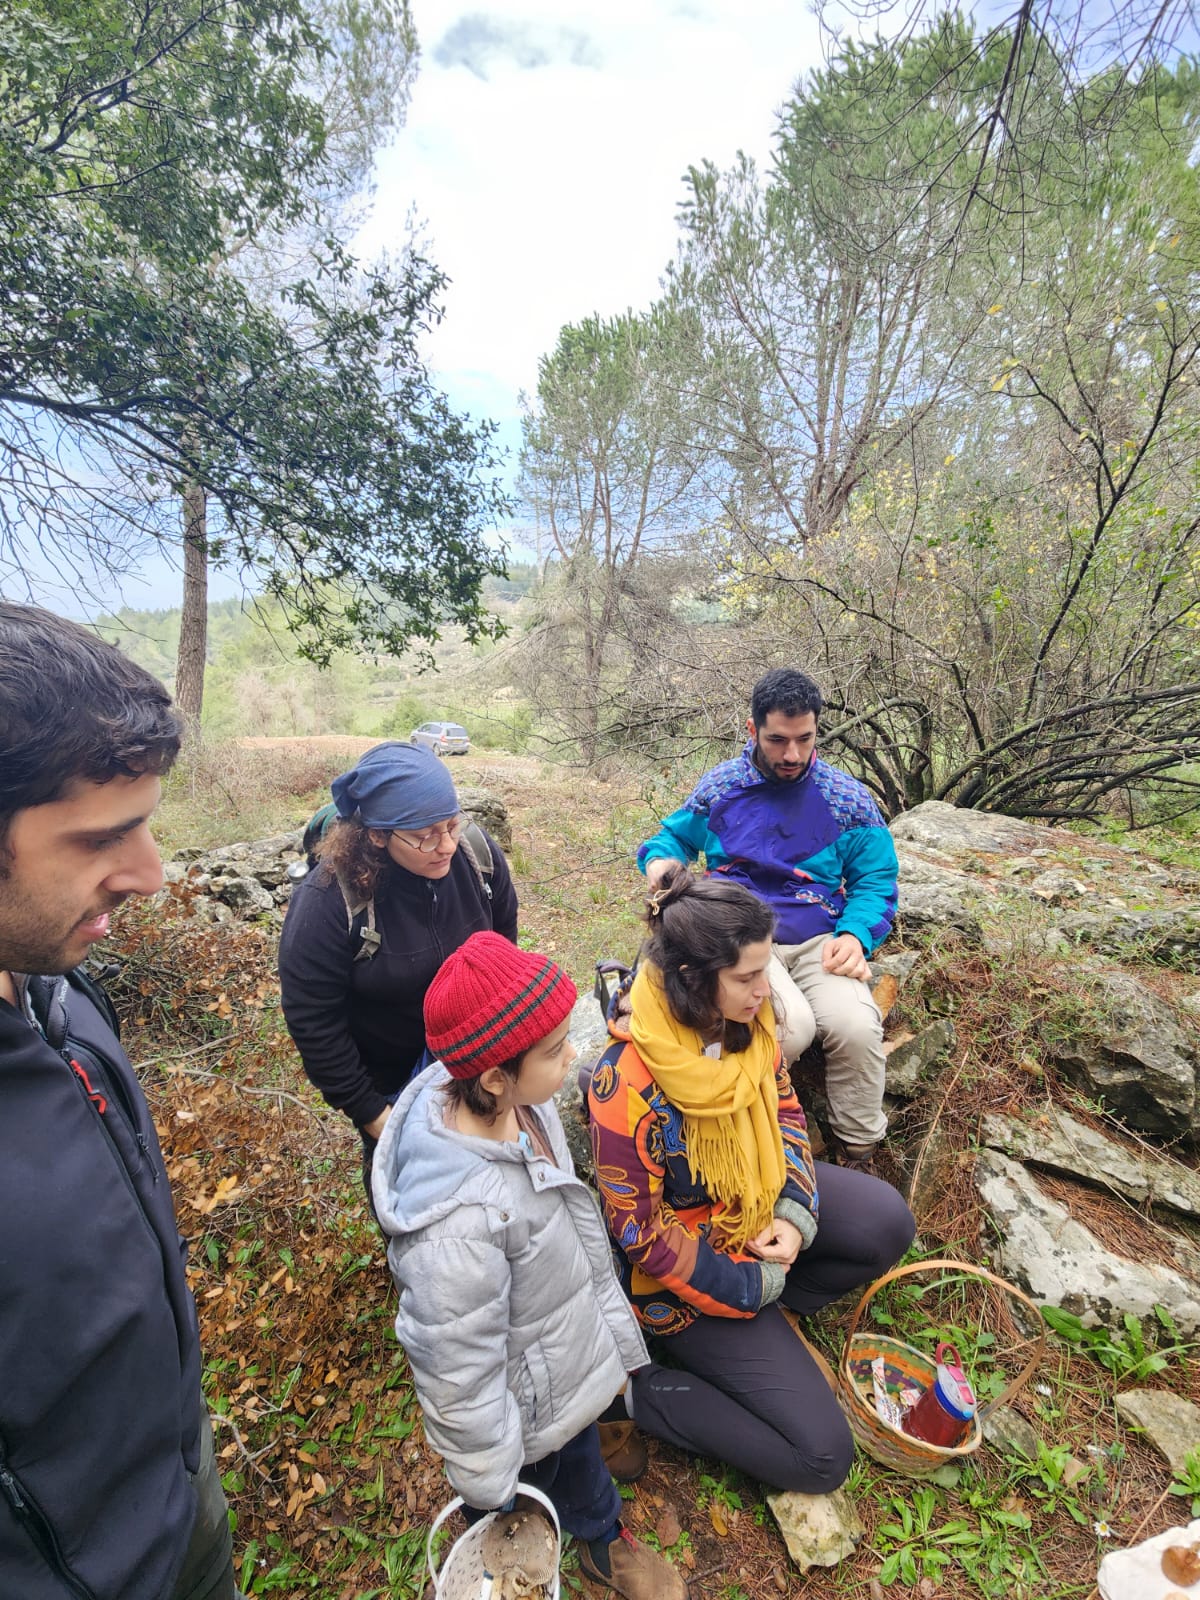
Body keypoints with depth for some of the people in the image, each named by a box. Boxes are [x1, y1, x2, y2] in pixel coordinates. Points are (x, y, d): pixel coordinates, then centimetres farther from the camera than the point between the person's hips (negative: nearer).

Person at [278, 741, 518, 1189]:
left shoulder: (477, 854, -21)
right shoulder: (325, 902, -31)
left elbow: (503, 937, -3)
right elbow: (312, 1020, -21)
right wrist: (367, 1111, -14)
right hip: (387, 1079, -3)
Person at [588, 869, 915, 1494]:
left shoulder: (743, 1016, -15)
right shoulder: (628, 1088, -35)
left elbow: (782, 1104, 2)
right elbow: (639, 1230, -22)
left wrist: (795, 1212, -11)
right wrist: (750, 1285, -14)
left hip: (758, 1197, 7)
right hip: (686, 1266, -6)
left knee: (888, 1222, -5)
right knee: (820, 1455, -3)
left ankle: (769, 1316, 8)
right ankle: (644, 1390, 9)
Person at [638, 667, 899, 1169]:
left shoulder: (847, 798, 4)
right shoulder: (719, 786, 4)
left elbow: (875, 880, 7)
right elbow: (672, 836, 18)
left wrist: (856, 935, -13)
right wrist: (658, 861, -8)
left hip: (819, 939, 2)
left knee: (855, 1025, -26)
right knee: (791, 1026, -31)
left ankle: (859, 1156, 1)